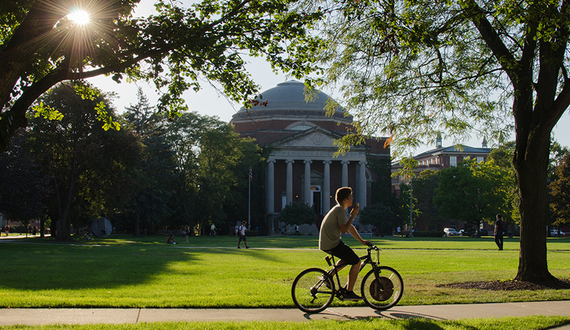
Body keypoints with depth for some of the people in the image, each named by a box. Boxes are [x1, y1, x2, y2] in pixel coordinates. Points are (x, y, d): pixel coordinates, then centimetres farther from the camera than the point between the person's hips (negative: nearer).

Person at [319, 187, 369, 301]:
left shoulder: (339, 209, 17)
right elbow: (344, 230, -22)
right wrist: (353, 216, -13)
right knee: (356, 262, -4)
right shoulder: (340, 210, -14)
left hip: (326, 243, 10)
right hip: (332, 244, -10)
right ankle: (349, 292, 0)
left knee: (348, 257, 29)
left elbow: (350, 227, 21)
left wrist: (361, 240, 19)